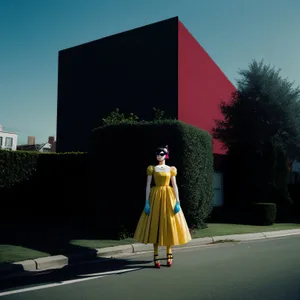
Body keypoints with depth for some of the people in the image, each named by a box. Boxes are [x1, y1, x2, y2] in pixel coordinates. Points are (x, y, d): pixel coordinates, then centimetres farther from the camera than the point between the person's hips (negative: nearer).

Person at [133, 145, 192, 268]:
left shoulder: (171, 169, 6)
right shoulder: (152, 168, 4)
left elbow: (175, 186, 4)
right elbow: (148, 185, 1)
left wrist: (177, 202, -4)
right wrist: (147, 202, -7)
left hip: (168, 198, 1)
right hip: (155, 198, -1)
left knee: (169, 225, 3)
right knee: (155, 225, -1)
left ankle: (169, 254, 15)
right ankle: (156, 256, 5)